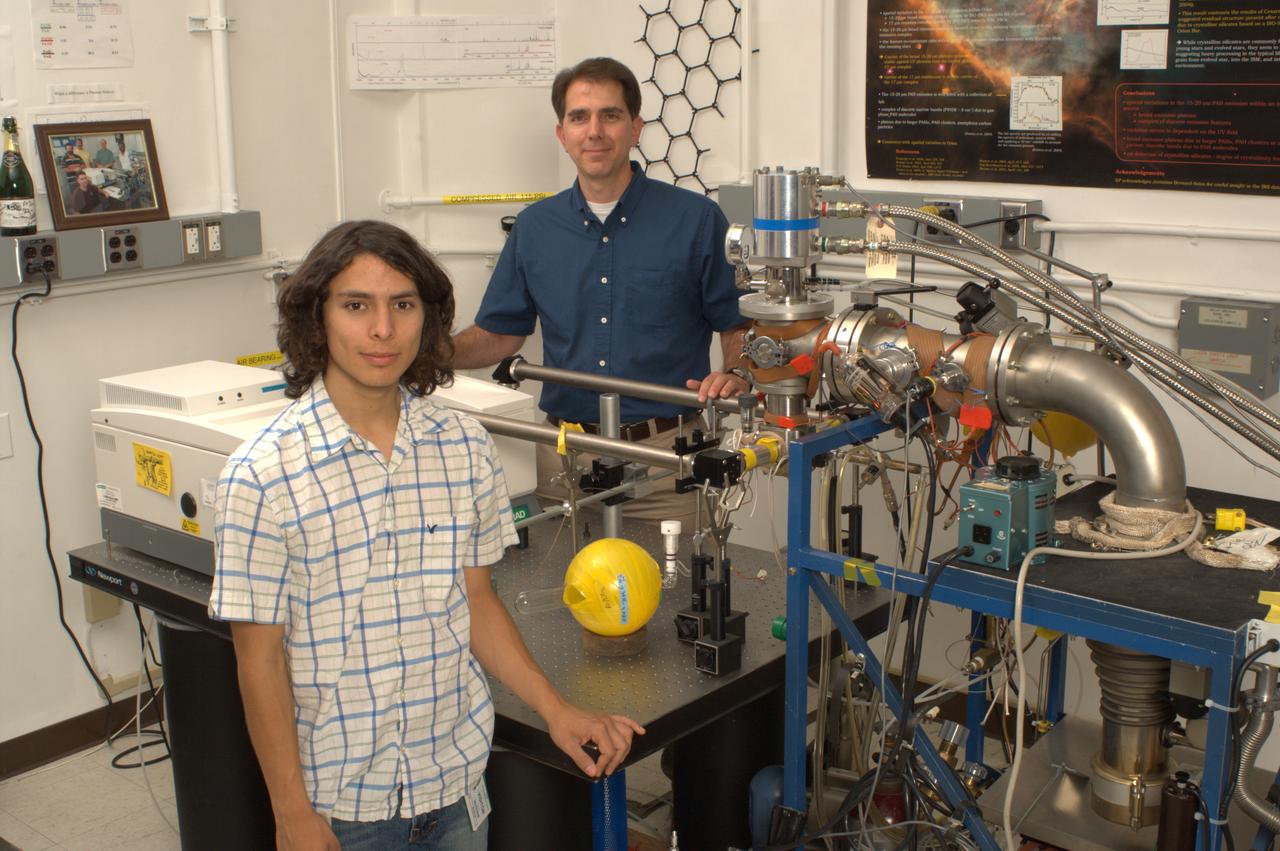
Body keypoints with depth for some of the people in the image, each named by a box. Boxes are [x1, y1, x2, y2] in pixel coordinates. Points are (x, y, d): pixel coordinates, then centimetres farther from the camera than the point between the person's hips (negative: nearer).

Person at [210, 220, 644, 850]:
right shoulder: (263, 476, -14)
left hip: (458, 778, 4)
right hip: (343, 799, -3)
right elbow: (260, 659, -9)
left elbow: (476, 600, 7)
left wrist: (556, 711, 1)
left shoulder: (464, 448, -3)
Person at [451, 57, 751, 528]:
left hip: (666, 453, -2)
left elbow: (740, 326, 2)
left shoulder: (695, 219, -2)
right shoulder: (535, 227, 8)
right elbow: (500, 333, 12)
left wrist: (735, 374, -18)